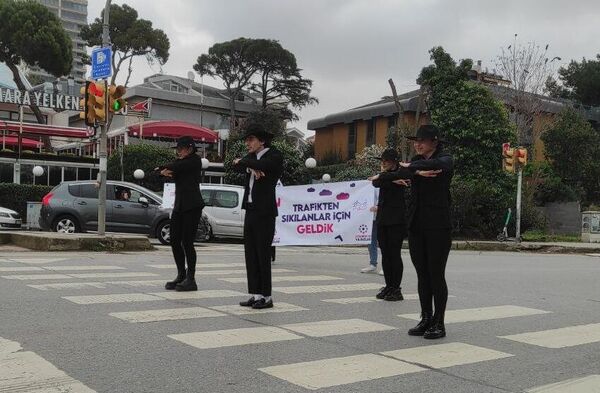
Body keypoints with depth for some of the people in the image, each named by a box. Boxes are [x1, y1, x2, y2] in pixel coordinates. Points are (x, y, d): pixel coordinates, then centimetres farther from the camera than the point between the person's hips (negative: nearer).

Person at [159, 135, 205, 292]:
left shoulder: (195, 160, -3)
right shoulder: (180, 162, 19)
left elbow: (176, 167, -15)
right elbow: (172, 168, 0)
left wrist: (164, 169, 3)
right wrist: (167, 171, -22)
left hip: (192, 206, -8)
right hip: (179, 205, 8)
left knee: (187, 242, -8)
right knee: (175, 241, 5)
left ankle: (191, 279, -1)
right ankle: (181, 275, 17)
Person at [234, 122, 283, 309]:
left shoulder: (275, 156, -7)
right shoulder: (252, 156, 16)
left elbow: (261, 165, -25)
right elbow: (236, 165, 1)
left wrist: (242, 161, -8)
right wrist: (251, 168, -17)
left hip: (265, 212, -7)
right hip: (250, 211, 7)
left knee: (263, 255, -4)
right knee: (251, 255, 7)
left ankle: (266, 297, 3)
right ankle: (255, 294, 13)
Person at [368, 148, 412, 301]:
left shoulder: (401, 172, 0)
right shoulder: (384, 174, 17)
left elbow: (408, 174, -25)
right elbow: (375, 183, -4)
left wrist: (382, 176, -19)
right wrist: (393, 180, -18)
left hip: (396, 219, -6)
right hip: (382, 218, 6)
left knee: (395, 254, -6)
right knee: (385, 254, 7)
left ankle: (396, 289, -1)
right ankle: (389, 286, 13)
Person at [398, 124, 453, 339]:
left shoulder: (445, 159, -2)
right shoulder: (417, 160, 15)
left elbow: (436, 164, -27)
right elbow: (401, 170, -5)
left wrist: (411, 166, -12)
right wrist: (418, 172, -24)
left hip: (438, 226, -6)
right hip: (416, 225, 6)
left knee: (436, 275, -2)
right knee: (422, 275, 9)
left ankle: (439, 323, 8)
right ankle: (426, 319, 18)